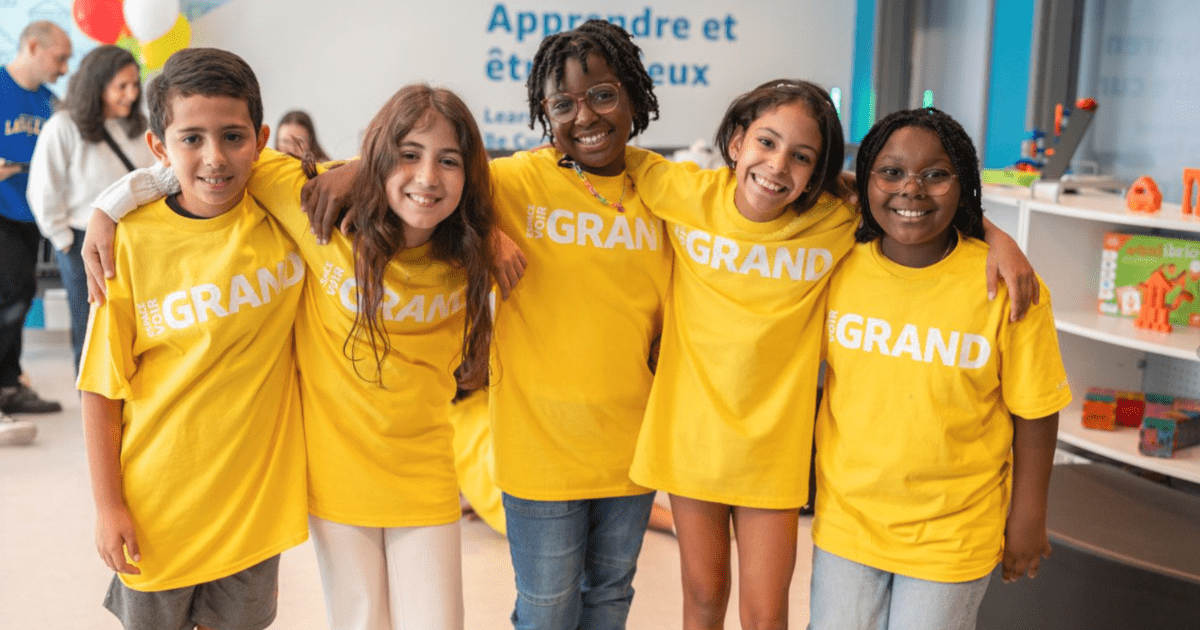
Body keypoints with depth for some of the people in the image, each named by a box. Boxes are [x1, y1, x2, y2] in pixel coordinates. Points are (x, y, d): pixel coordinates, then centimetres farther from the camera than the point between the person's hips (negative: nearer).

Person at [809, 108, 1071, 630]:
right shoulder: (839, 268, -8)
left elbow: (1034, 410, -8)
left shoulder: (1007, 287, -18)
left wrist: (1029, 516, -3)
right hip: (845, 519, 3)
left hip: (952, 535, -3)